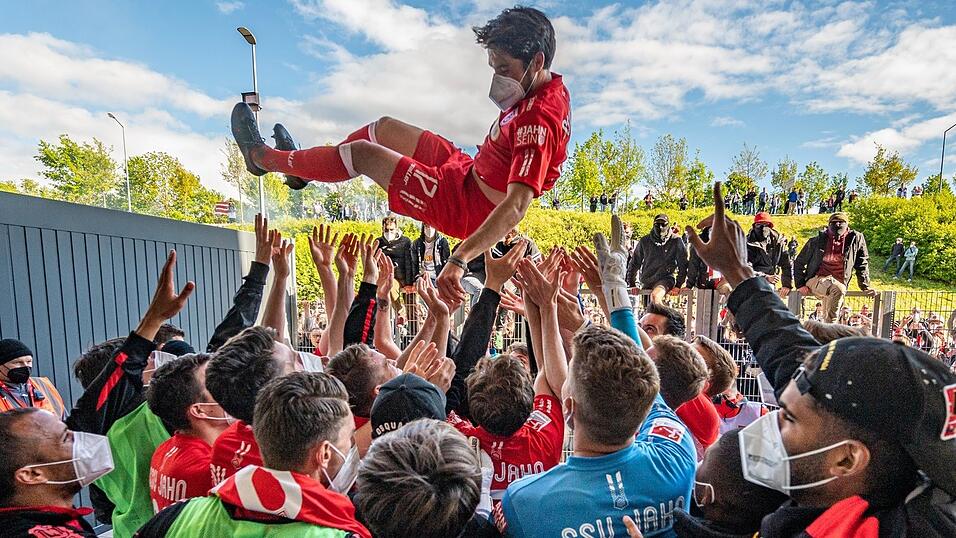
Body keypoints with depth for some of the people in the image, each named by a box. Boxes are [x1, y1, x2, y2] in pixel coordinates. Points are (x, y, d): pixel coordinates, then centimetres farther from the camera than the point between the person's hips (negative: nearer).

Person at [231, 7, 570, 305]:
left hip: (463, 205, -9)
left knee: (362, 153, -8)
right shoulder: (551, 85, 0)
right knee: (384, 128, 17)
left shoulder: (539, 122, -31)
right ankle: (300, 167, 38)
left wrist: (460, 260, -50)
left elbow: (516, 206, -42)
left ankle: (262, 158, 19)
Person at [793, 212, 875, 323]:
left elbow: (862, 264, 16)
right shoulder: (817, 240, 3)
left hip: (839, 283, 2)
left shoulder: (856, 239, 7)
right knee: (837, 289, -33)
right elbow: (799, 263, 7)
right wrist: (801, 285, -2)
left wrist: (865, 286, 11)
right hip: (816, 279, -2)